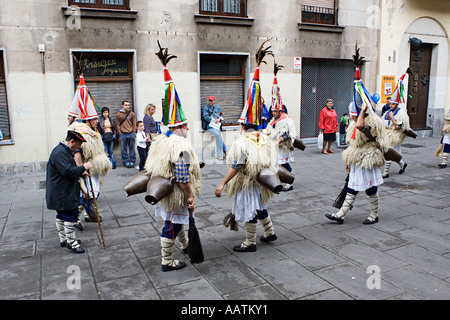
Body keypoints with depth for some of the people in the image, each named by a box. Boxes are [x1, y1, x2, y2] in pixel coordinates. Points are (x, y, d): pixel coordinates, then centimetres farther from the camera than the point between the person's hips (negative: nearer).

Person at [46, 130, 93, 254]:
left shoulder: (65, 151, 15)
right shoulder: (59, 152, -20)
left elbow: (70, 170, 24)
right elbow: (68, 171, -28)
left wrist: (80, 173, 10)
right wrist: (83, 167, -19)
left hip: (61, 193, 11)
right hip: (63, 194, -11)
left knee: (62, 216, 19)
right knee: (71, 216, -5)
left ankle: (63, 239, 31)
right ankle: (71, 242, 4)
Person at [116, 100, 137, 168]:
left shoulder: (131, 113, 7)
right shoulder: (118, 114, 3)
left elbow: (134, 124, 9)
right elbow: (117, 125, 5)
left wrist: (133, 132, 1)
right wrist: (120, 133, -2)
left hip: (131, 134, 1)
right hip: (123, 134, -1)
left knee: (132, 148, 5)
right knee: (124, 149, 2)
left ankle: (132, 161, 14)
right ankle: (126, 161, 10)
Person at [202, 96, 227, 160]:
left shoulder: (217, 107, 18)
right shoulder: (206, 107, 5)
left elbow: (221, 115, 19)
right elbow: (206, 117, -5)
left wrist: (219, 119, -4)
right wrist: (213, 120, -12)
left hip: (217, 125, 4)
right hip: (209, 125, -4)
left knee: (217, 136, -20)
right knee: (218, 134, -27)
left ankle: (219, 154, -12)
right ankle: (224, 149, -13)